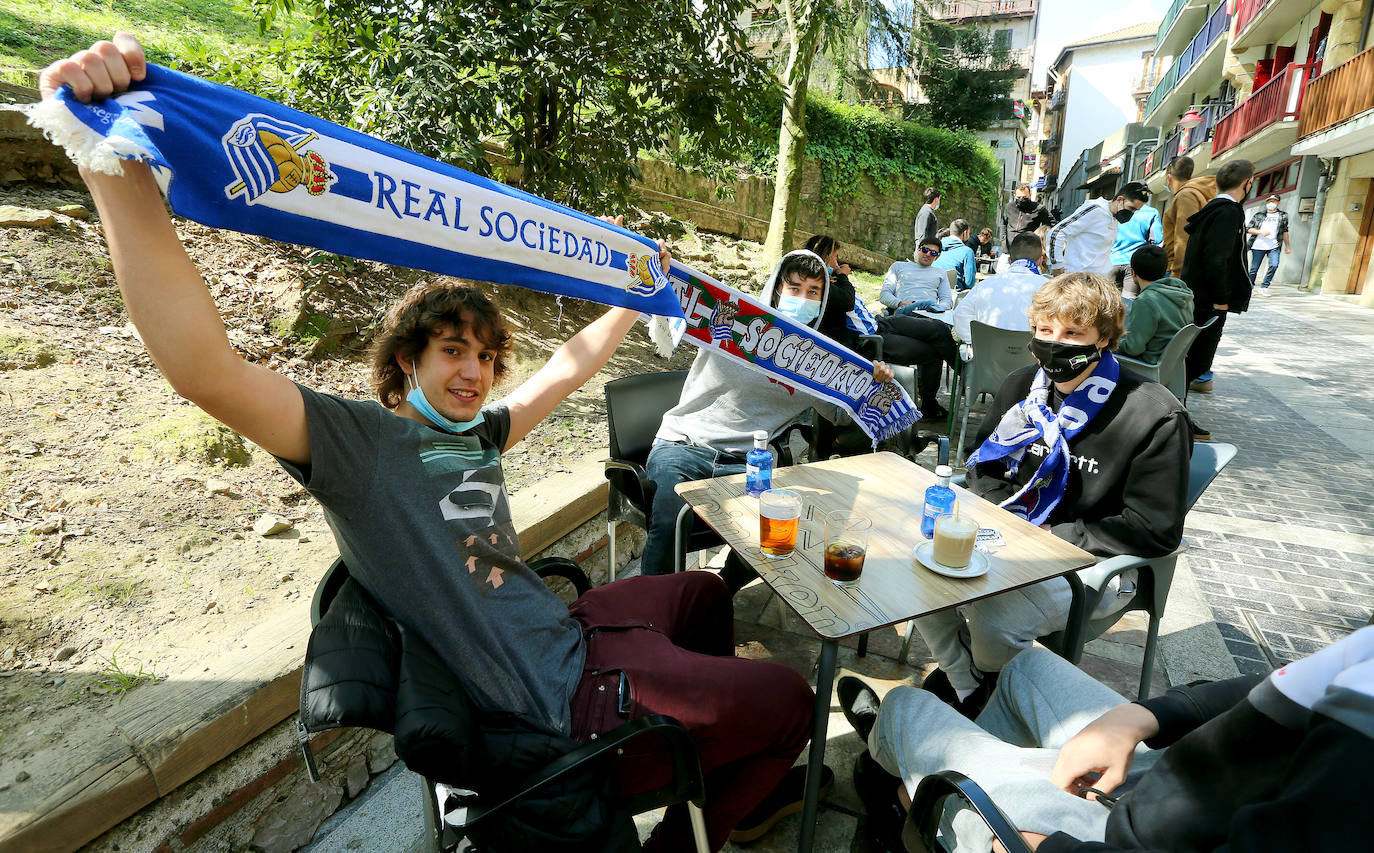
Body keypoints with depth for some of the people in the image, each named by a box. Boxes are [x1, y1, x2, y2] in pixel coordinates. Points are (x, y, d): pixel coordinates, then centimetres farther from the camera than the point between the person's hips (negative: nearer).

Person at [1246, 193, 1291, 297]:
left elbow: (1285, 232, 19)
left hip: (1273, 246, 1)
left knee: (1274, 265, -17)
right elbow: (1248, 229, 7)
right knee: (1254, 268, -1)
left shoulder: (1282, 216, 16)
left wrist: (1287, 246, 19)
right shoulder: (1258, 215, 11)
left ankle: (1264, 287, -7)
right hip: (1258, 246, -1)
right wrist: (1260, 232, -10)